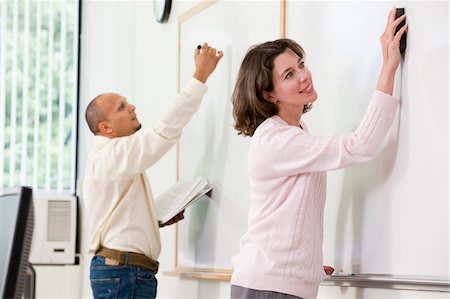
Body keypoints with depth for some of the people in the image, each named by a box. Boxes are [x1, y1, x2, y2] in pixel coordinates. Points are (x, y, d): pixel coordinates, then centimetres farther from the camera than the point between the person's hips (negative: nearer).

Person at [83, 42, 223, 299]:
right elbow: (165, 131, -22)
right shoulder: (111, 154, -12)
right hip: (123, 271, -11)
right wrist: (201, 75, -21)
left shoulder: (105, 157, 22)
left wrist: (157, 220, 14)